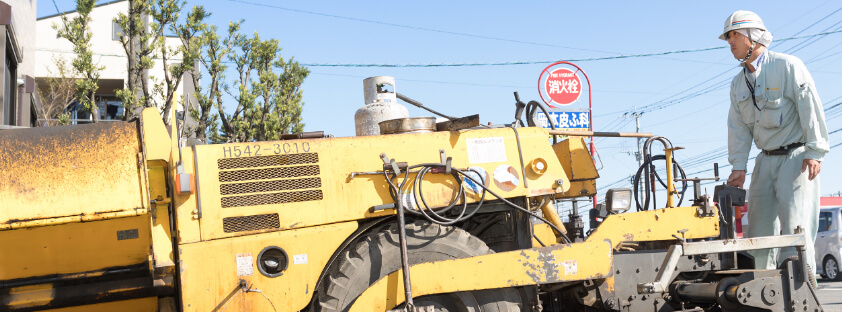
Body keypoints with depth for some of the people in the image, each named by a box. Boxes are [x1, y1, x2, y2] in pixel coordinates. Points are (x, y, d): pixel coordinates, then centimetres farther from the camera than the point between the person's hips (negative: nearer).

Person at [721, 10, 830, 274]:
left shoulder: (787, 66, -5)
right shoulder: (738, 83, 14)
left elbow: (810, 107, -11)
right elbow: (738, 127, 10)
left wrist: (814, 152, -17)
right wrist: (738, 166, 0)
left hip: (796, 156, -6)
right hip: (766, 159, 6)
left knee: (795, 221, -13)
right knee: (759, 220, 3)